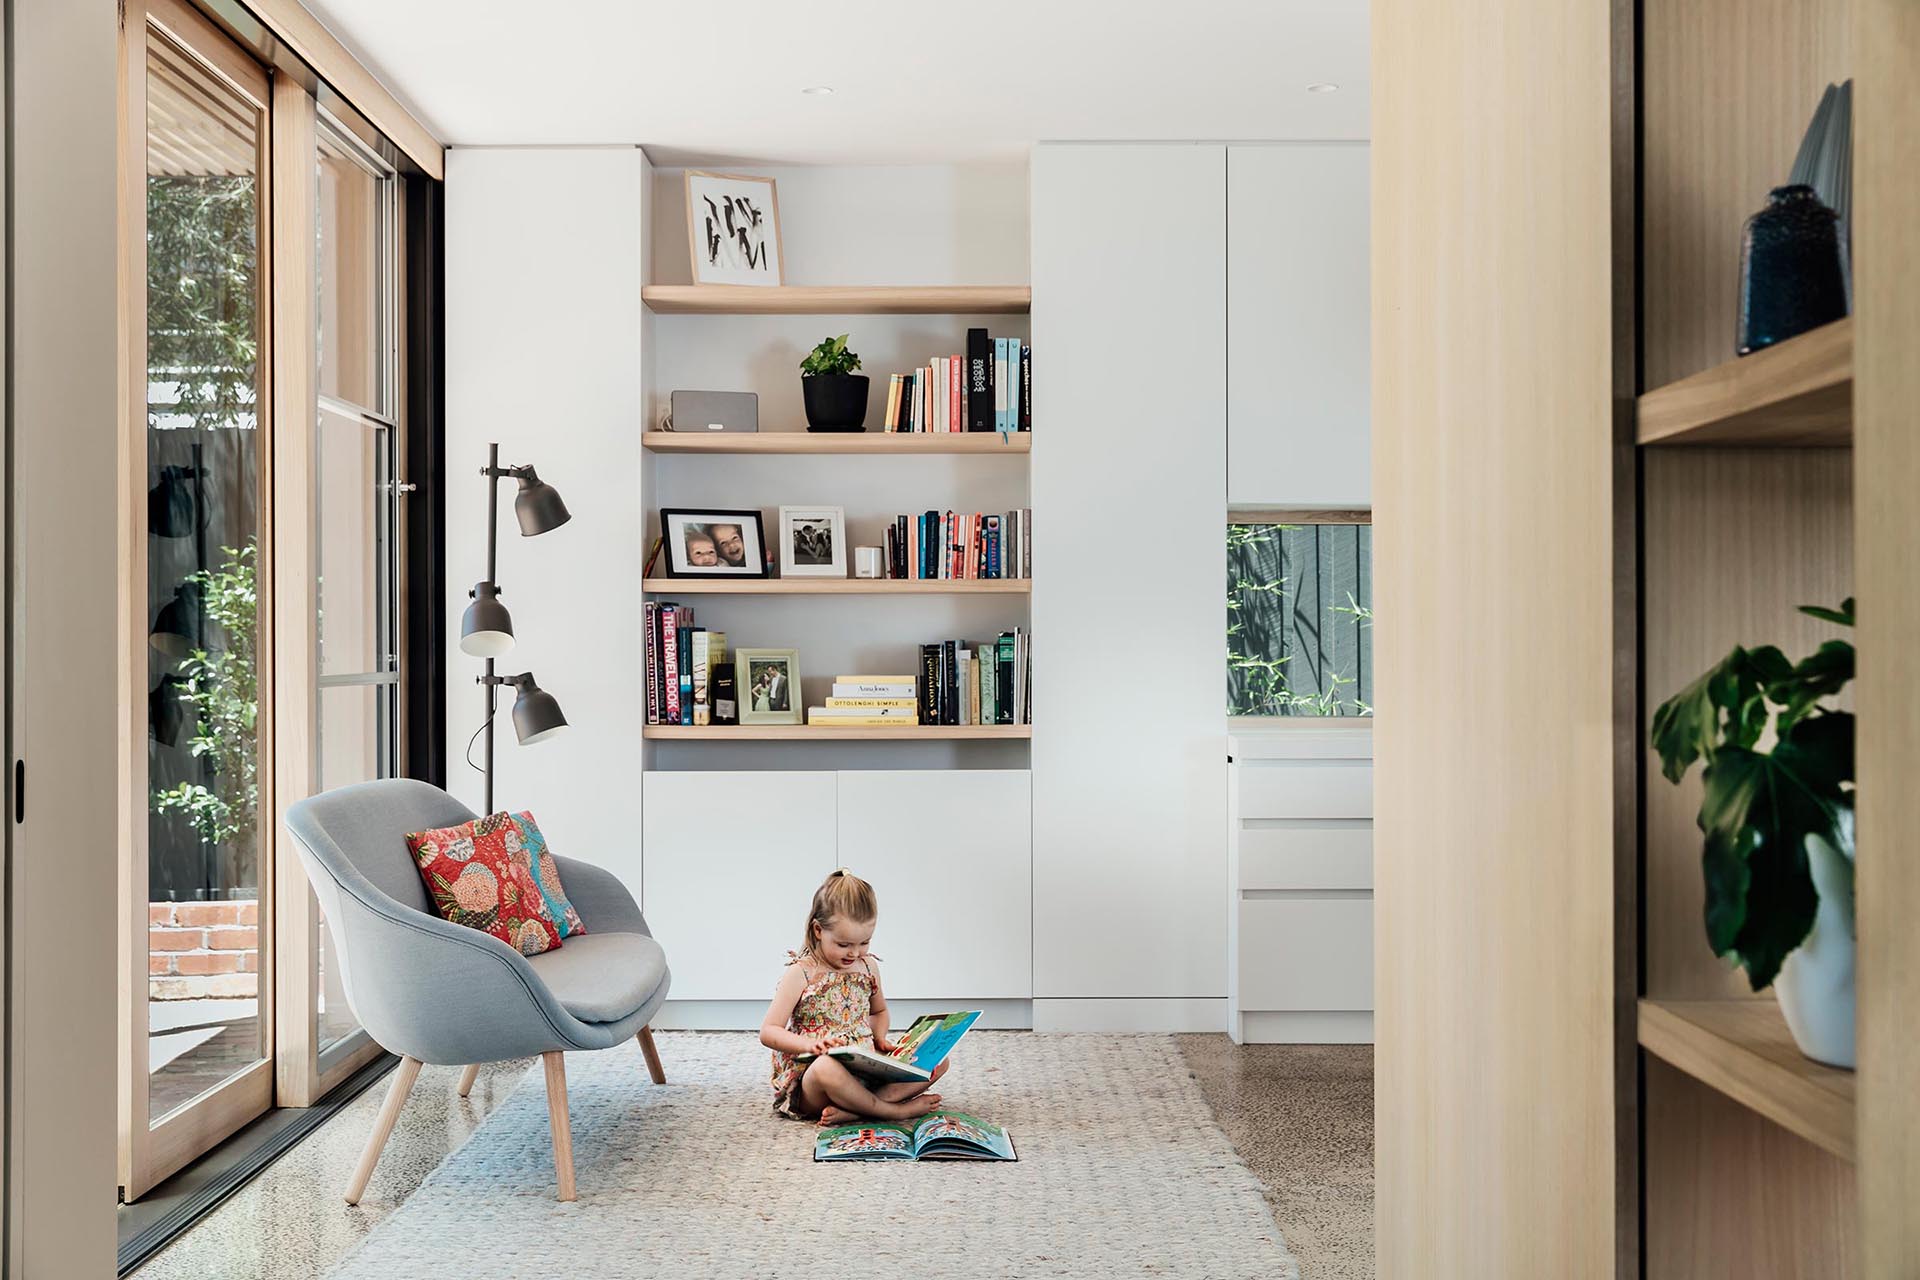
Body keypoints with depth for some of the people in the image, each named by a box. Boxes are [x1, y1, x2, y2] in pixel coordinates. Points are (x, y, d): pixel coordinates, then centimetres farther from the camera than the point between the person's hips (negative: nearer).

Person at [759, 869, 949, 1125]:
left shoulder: (868, 967, 9)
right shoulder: (800, 974, -7)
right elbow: (768, 1032, -10)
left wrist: (880, 1039, 6)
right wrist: (811, 1044, -26)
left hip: (867, 1070, 6)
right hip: (808, 1081, -6)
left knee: (938, 1060, -9)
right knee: (827, 1067, -42)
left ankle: (852, 1109, -24)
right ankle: (895, 1110, -20)